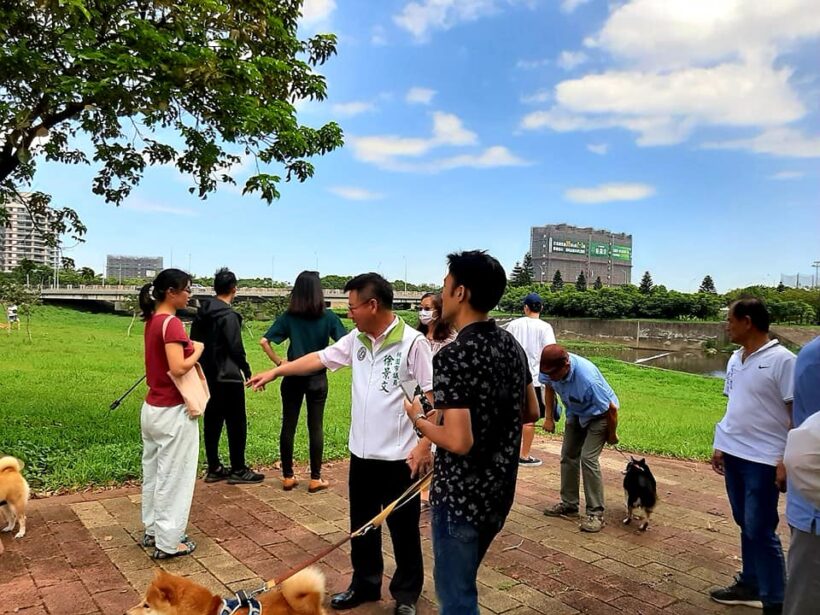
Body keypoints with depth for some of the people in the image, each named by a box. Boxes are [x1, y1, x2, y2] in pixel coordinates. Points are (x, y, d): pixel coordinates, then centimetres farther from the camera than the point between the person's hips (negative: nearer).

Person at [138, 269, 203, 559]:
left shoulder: (153, 320, 7)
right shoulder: (171, 323, -20)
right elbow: (178, 368, -28)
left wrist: (189, 349, 3)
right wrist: (198, 350, -12)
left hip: (152, 408, 9)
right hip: (173, 412, -9)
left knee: (153, 473, 19)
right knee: (173, 477, 4)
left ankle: (153, 531, 33)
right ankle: (169, 542, 15)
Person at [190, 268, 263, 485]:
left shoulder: (201, 313, 8)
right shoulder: (229, 315, -16)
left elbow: (194, 343, 12)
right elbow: (236, 349, -17)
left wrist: (204, 365, 18)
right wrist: (246, 371, -4)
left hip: (207, 376, 8)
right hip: (227, 378, -8)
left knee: (211, 422, 12)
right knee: (236, 423, 2)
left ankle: (214, 469, 19)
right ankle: (238, 470, 8)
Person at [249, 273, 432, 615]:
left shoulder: (411, 342, -17)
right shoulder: (356, 340, 3)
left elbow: (432, 395, -17)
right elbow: (318, 359, 13)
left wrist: (425, 444, -20)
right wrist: (274, 372, 14)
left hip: (398, 456, -6)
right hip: (362, 452, 7)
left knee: (403, 529, 11)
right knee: (362, 525, 20)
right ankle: (364, 585, 39)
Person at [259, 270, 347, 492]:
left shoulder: (288, 317, -4)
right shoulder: (327, 317, -6)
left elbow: (264, 341, -9)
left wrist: (278, 362, -1)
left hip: (292, 377, 1)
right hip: (318, 378, -1)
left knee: (288, 426, 10)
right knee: (315, 427, 7)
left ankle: (288, 476, 18)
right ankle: (315, 478, 13)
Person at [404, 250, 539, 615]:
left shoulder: (452, 357, -24)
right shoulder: (512, 346, 2)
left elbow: (459, 442, -27)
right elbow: (531, 412, 12)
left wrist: (419, 420, -11)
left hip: (460, 495, -8)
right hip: (498, 489, 8)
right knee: (460, 583, 27)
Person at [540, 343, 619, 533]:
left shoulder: (587, 378, -42)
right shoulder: (551, 369, -24)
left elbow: (611, 409, -27)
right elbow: (549, 386, 2)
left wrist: (612, 435, -11)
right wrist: (549, 417, 2)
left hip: (598, 414, -7)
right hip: (575, 413, 7)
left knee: (588, 458, -17)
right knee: (568, 456, 9)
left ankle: (595, 512, -8)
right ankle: (569, 504, 22)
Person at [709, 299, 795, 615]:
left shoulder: (782, 360, -13)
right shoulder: (736, 359, 9)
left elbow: (798, 413, -13)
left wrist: (787, 461, -16)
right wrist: (721, 445, 15)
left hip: (763, 460, -7)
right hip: (734, 455, 7)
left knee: (760, 530, -2)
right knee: (746, 525, 17)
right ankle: (750, 585, 31)